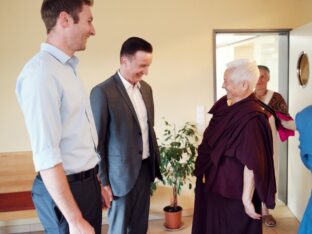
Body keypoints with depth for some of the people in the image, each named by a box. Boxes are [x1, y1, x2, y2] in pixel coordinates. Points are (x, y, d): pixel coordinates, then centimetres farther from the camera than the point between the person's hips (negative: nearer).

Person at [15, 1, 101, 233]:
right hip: (65, 189, -8)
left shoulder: (68, 68, 8)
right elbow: (45, 155, -25)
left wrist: (96, 180, 15)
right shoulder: (41, 71, -21)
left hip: (88, 182, 9)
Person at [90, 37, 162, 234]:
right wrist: (102, 181, -11)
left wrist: (155, 162, 15)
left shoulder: (146, 88, 6)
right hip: (122, 172, -6)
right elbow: (96, 141, -13)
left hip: (145, 168, 6)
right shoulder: (103, 92, -16)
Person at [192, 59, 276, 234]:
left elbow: (252, 164, -26)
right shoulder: (226, 104, 0)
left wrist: (247, 199, -21)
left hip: (233, 191, -8)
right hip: (215, 184, 8)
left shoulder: (250, 118, -27)